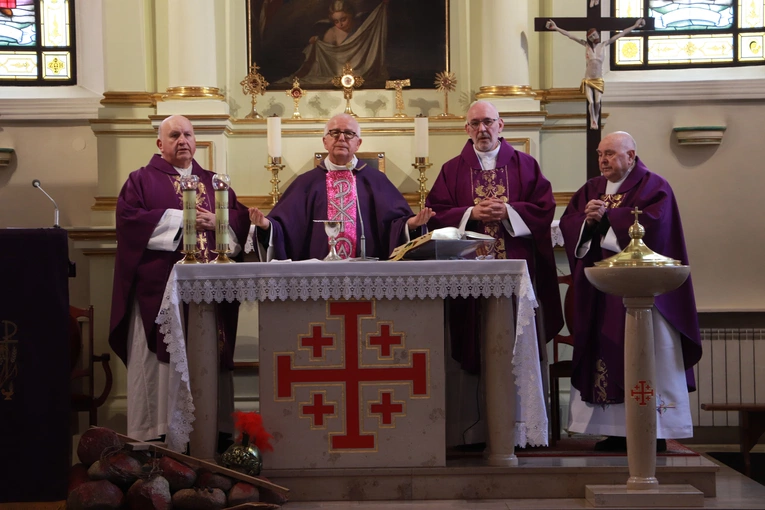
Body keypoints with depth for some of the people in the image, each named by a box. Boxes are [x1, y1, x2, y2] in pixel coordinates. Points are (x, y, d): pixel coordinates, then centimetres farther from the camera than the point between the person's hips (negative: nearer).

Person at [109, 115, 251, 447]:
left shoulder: (213, 183, 20)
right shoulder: (142, 180, 7)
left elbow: (241, 218, 14)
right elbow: (127, 219, -8)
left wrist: (216, 222, -8)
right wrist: (179, 220, -10)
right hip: (160, 287, -4)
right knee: (162, 358, -6)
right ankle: (157, 431, -1)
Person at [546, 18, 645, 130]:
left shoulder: (603, 45, 5)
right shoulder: (587, 45, 3)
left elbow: (620, 34, 6)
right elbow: (570, 36, 0)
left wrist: (635, 26, 7)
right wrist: (556, 28, -3)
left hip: (599, 80, 1)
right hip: (588, 79, -1)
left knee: (597, 102, -4)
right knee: (591, 102, -9)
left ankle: (596, 121, 16)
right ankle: (593, 121, 8)